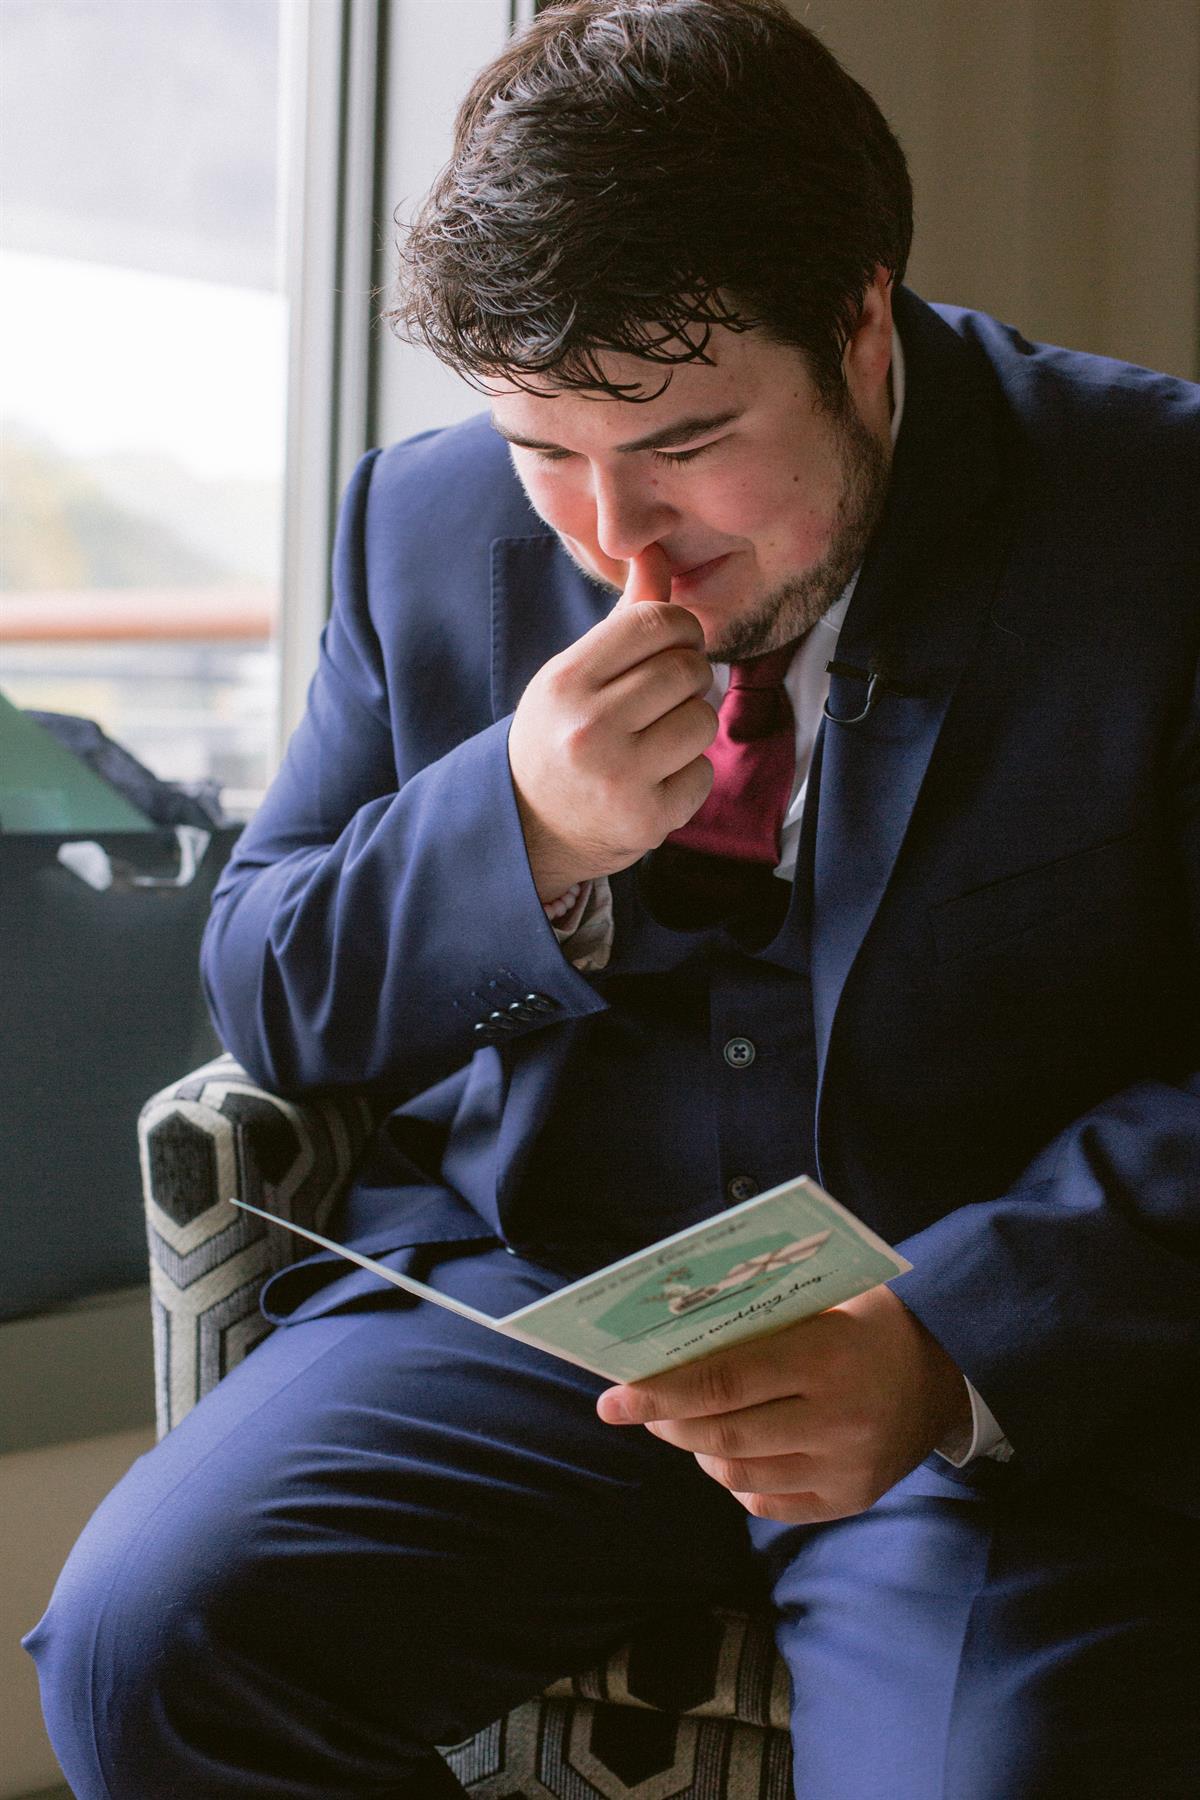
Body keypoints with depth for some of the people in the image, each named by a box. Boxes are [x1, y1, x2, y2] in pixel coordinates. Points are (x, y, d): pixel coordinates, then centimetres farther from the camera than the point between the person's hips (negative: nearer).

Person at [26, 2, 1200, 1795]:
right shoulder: (429, 527, 5)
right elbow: (264, 994, 9)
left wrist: (945, 1350, -27)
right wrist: (524, 836, -12)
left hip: (1012, 1364, -3)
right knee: (143, 1647, -19)